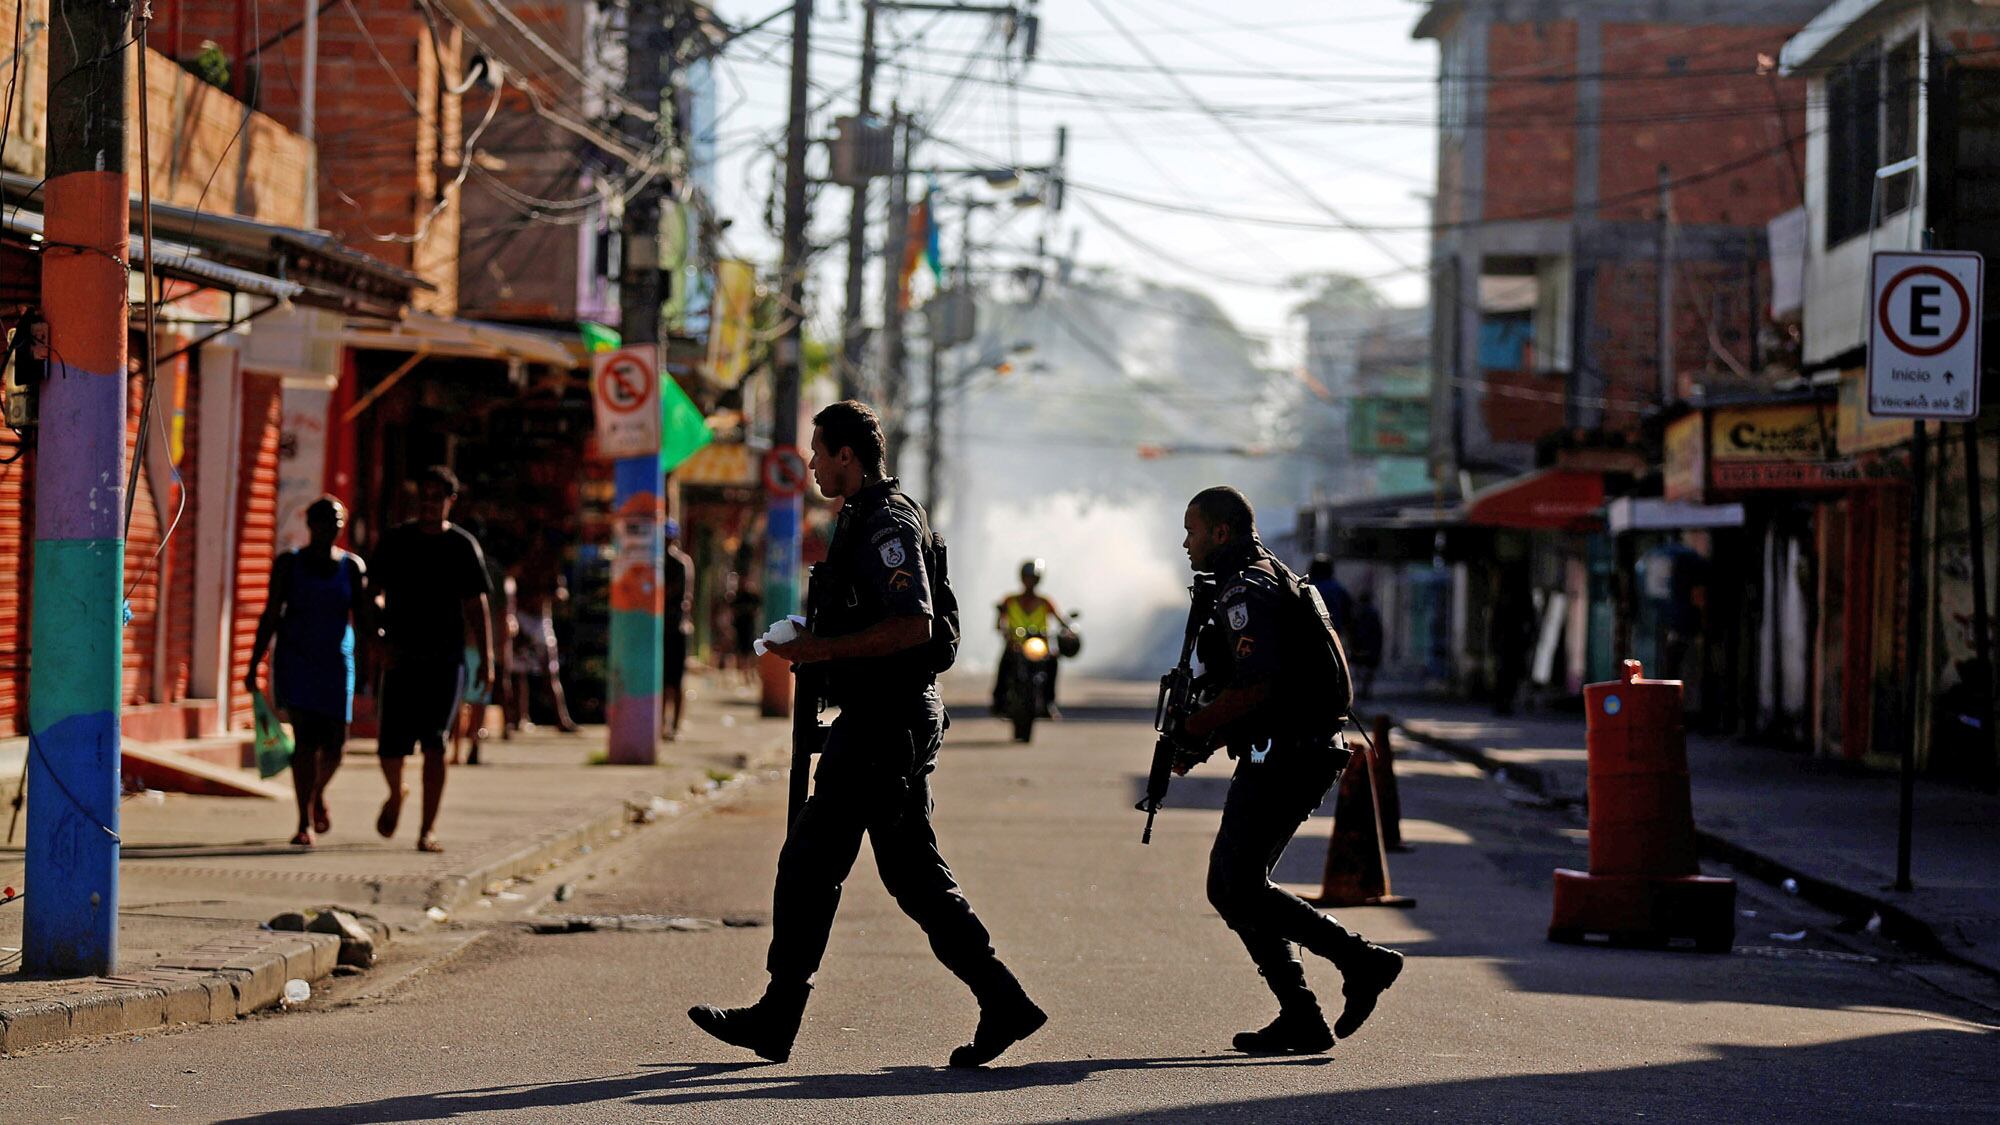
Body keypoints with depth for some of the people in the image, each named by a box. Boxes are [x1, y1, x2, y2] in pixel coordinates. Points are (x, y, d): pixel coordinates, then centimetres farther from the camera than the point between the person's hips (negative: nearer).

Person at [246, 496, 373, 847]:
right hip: (296, 662, -2)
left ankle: (318, 793, 37)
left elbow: (364, 617, 7)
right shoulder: (288, 564, 2)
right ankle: (305, 822, -11)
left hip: (337, 663, 2)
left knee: (333, 746, 3)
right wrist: (254, 665, -1)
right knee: (305, 739, -14)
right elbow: (271, 617, 3)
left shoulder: (352, 566, 7)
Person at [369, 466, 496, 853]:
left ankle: (429, 829, -7)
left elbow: (476, 605, 3)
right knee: (391, 750, 0)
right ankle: (396, 795, 33)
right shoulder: (394, 542, 8)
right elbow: (376, 597, 12)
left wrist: (486, 660, -3)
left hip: (446, 661, -2)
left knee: (434, 743, -12)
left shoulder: (463, 546, 3)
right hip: (400, 659, 2)